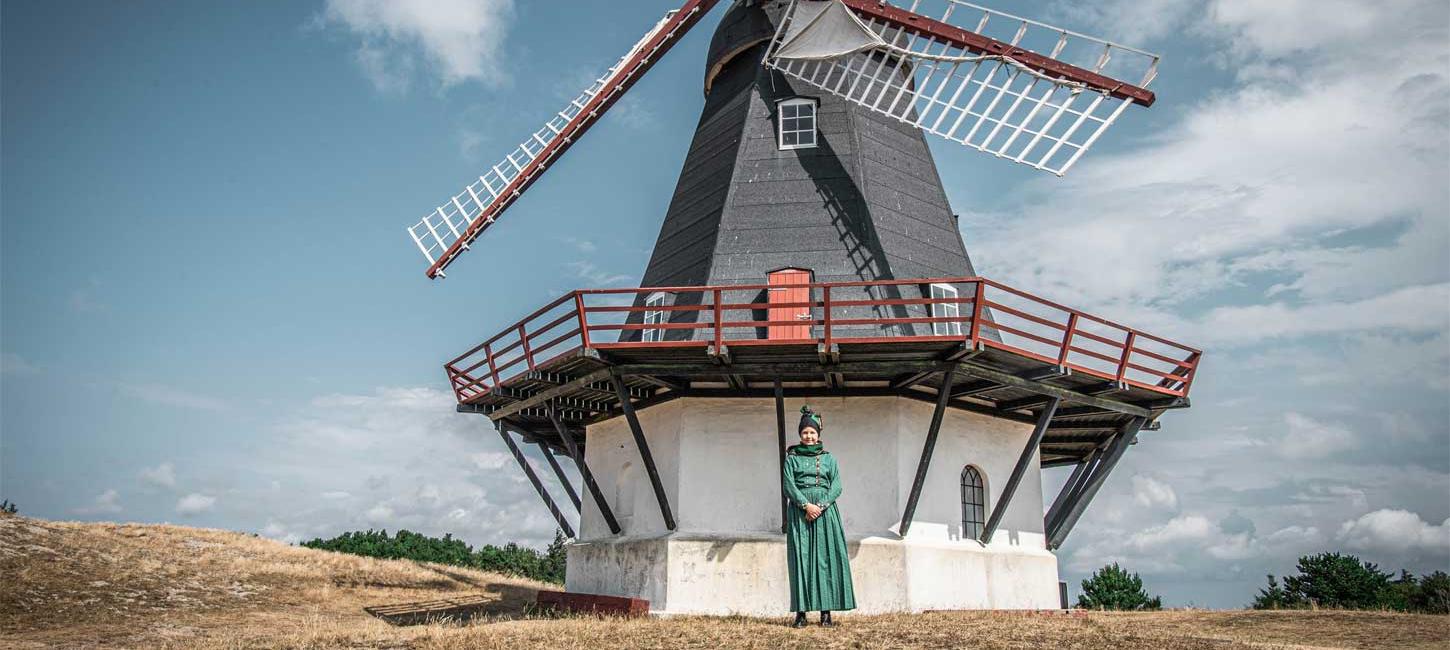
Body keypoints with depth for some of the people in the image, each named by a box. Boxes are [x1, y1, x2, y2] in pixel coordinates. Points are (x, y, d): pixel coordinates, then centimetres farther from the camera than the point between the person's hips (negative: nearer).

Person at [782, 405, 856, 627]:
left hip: (825, 511, 1)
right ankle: (801, 612, -2)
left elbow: (836, 486, 2)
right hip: (799, 511, -1)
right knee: (801, 558, -4)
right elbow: (788, 485, -3)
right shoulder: (792, 458, 7)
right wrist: (806, 505, -15)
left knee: (826, 557, -2)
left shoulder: (829, 458, 10)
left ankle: (826, 611, 1)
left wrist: (821, 506, -12)